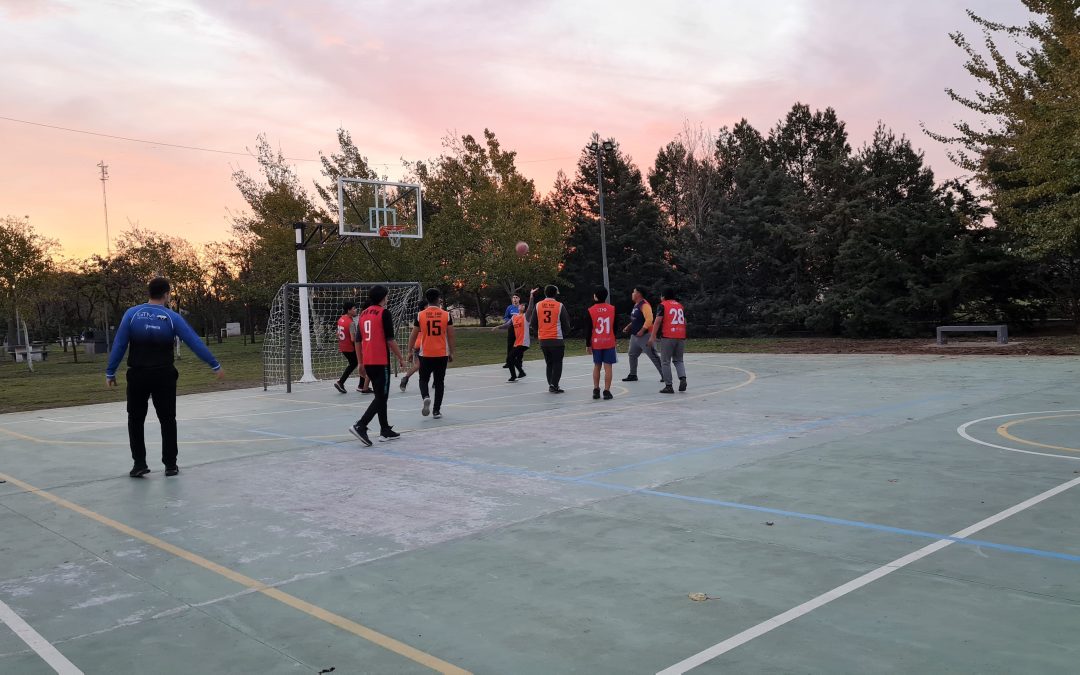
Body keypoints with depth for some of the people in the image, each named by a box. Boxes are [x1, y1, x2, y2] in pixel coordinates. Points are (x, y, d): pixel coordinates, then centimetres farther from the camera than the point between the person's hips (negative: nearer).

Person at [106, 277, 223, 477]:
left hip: (138, 376, 0)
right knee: (167, 420, 11)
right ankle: (170, 464, 13)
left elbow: (119, 345, -2)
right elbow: (195, 343, -4)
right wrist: (215, 365, 2)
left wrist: (110, 372, 6)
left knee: (135, 420, 14)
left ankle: (139, 464, 13)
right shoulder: (172, 317, -4)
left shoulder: (132, 314, -3)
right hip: (164, 377, 0)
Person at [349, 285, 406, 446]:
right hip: (381, 361, -8)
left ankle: (385, 430, 20)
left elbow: (358, 340, 15)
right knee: (381, 397, -4)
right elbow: (390, 340, -12)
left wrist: (360, 362, 21)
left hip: (368, 362, 8)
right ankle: (360, 426, -16)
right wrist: (401, 358, -2)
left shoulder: (363, 314, 12)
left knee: (381, 396, 16)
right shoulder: (384, 313, -9)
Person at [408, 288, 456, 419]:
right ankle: (436, 410, 11)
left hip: (425, 354, 0)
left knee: (423, 379, 15)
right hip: (442, 354, 0)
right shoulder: (446, 315, -3)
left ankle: (426, 397, -14)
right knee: (439, 382, 10)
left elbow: (413, 335, 1)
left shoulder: (420, 315, -4)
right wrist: (451, 353, 8)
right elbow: (451, 336, -1)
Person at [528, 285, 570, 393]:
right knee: (557, 363, 4)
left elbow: (532, 321, 8)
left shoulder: (538, 305, 3)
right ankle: (554, 385, -5)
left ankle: (551, 385, 15)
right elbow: (566, 324, 1)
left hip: (543, 340, 4)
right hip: (557, 340, -4)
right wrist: (565, 332, 20)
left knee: (549, 364, 15)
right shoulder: (560, 306, -5)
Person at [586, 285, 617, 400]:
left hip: (596, 343, 0)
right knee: (608, 367, 0)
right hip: (609, 343, 0)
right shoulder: (612, 309, -2)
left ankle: (596, 390, 16)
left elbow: (589, 329, -4)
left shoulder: (591, 311, -6)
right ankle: (607, 391, -1)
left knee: (596, 367, 13)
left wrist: (588, 344, 3)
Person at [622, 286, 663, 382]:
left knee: (653, 356, -8)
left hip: (644, 335, -10)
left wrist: (642, 331, -26)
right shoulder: (636, 305, 14)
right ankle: (633, 375, 27)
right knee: (632, 354, 16)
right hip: (635, 335, 10)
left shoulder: (644, 305, -17)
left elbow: (649, 319, -26)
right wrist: (629, 326, 16)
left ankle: (664, 375, -3)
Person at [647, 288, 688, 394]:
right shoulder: (680, 305, 16)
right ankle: (683, 379, -7)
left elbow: (658, 321, -11)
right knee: (678, 360, 17)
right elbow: (684, 322, 20)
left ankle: (668, 386, 0)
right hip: (681, 337, 5)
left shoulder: (663, 305, -1)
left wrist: (652, 336, -13)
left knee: (665, 362, 3)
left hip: (667, 337, -5)